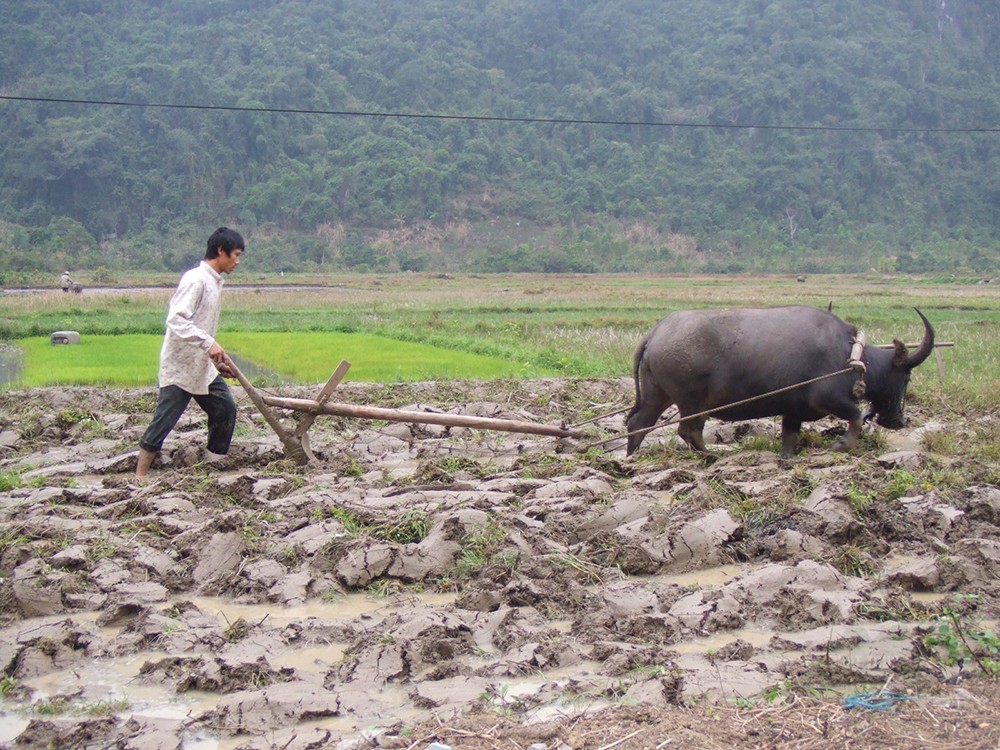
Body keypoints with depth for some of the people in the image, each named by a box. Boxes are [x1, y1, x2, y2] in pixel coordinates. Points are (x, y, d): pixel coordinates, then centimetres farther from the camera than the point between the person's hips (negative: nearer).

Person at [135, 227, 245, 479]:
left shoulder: (215, 281, 12)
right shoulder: (195, 279, -17)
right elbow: (176, 319, -26)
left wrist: (218, 360, 17)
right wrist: (209, 344, -33)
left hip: (203, 367, 9)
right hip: (179, 366, -9)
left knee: (226, 409, 9)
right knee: (164, 420, -6)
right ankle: (140, 475, 0)